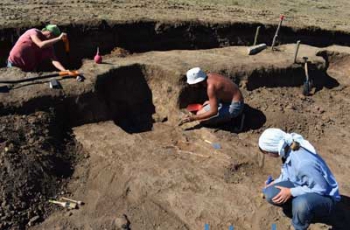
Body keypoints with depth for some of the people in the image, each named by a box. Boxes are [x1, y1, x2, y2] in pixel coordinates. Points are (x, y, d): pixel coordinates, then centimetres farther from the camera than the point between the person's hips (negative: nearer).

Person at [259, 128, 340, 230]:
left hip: (324, 197, -7)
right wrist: (275, 183, 2)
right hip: (301, 187, 7)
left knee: (300, 203, -40)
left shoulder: (303, 163, -38)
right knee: (270, 194, -12)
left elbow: (321, 188, -26)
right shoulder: (288, 149, -12)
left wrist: (291, 192, -25)